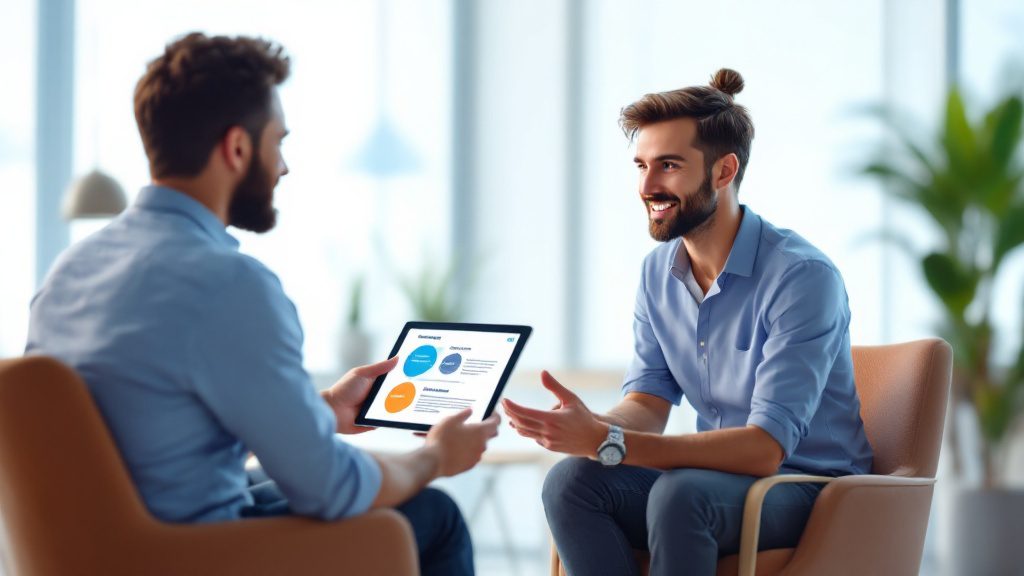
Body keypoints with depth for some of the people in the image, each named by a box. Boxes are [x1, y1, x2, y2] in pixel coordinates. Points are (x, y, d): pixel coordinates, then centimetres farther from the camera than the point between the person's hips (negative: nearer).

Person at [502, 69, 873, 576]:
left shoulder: (801, 276, -20)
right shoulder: (658, 272, 5)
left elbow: (764, 448, -27)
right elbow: (648, 405, 1)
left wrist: (609, 443, -36)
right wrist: (591, 426, -26)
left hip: (813, 484, -6)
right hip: (724, 472, 6)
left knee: (680, 492, -35)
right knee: (571, 480, -20)